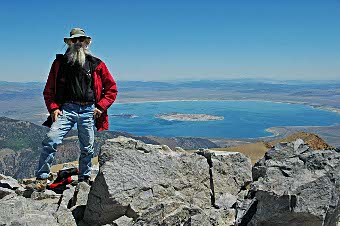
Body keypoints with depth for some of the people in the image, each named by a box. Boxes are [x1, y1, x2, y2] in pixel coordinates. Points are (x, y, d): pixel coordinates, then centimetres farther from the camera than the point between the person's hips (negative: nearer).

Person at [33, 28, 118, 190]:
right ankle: (41, 178, -4)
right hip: (67, 108, 0)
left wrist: (101, 107, 1)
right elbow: (49, 90, 13)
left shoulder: (96, 64, 8)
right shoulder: (60, 63, 11)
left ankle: (84, 180, 25)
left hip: (88, 110, 0)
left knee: (87, 148, 7)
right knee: (51, 139, -17)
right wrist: (53, 108, -1)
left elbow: (112, 88, 11)